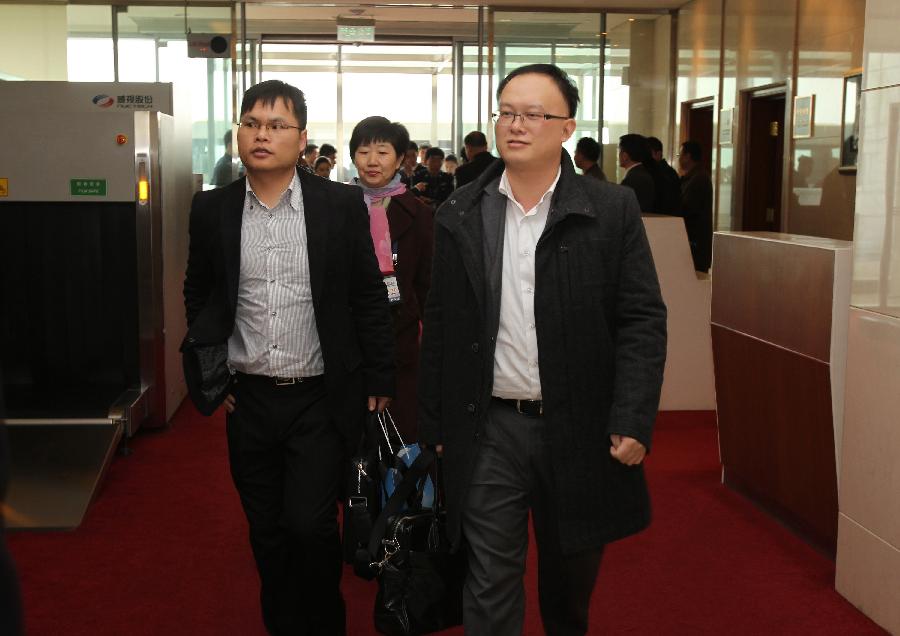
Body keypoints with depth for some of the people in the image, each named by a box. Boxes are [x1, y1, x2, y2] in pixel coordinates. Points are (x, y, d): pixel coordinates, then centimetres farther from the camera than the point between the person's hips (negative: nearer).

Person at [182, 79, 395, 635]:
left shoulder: (342, 204, -5)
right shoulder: (213, 209, 2)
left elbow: (370, 299, -1)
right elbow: (199, 294, 14)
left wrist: (379, 382, -1)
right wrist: (209, 370, 5)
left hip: (321, 399, -3)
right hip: (249, 400, 3)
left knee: (310, 525, -8)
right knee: (268, 534, 13)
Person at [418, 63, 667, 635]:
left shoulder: (613, 210, -3)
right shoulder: (459, 217, 2)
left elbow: (643, 320, -5)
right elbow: (440, 329, 6)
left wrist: (633, 422, -13)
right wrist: (435, 427, 6)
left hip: (579, 429, 0)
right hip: (490, 432, 1)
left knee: (572, 582, 19)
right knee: (491, 590, 5)